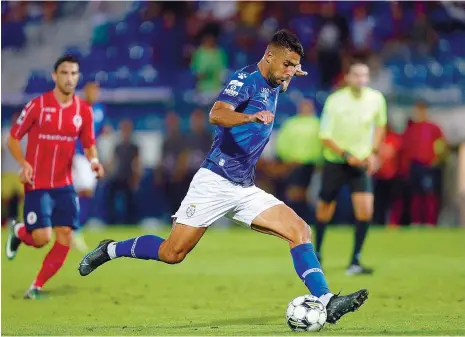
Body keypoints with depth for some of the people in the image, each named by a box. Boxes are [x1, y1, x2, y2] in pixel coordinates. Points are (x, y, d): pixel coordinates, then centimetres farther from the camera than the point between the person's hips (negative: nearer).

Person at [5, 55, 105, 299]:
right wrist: (24, 163, -18)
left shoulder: (84, 110, 2)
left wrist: (93, 160, -9)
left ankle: (37, 287, 11)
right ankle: (18, 232, 23)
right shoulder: (37, 105, -9)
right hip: (37, 184, -4)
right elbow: (13, 139, -2)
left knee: (65, 239, -4)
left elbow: (89, 144, 13)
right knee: (42, 238, -13)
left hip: (64, 184, 4)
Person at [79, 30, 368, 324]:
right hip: (216, 181, -7)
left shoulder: (272, 86, 14)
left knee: (300, 230, -10)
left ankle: (327, 302, -17)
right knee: (172, 253, -5)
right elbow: (217, 114, -31)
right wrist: (252, 117, -48)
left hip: (246, 190, 7)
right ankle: (109, 250, 17)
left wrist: (291, 73, 23)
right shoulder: (245, 78, -10)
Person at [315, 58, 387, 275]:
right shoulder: (335, 101, -16)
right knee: (325, 210, 10)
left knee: (365, 210, -18)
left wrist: (374, 152, 2)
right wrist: (346, 155, -24)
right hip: (335, 162, -1)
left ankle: (355, 262, -12)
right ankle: (316, 254, 35)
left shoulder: (376, 99, -8)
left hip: (362, 162, 1)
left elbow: (380, 124, 13)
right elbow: (324, 136, -12)